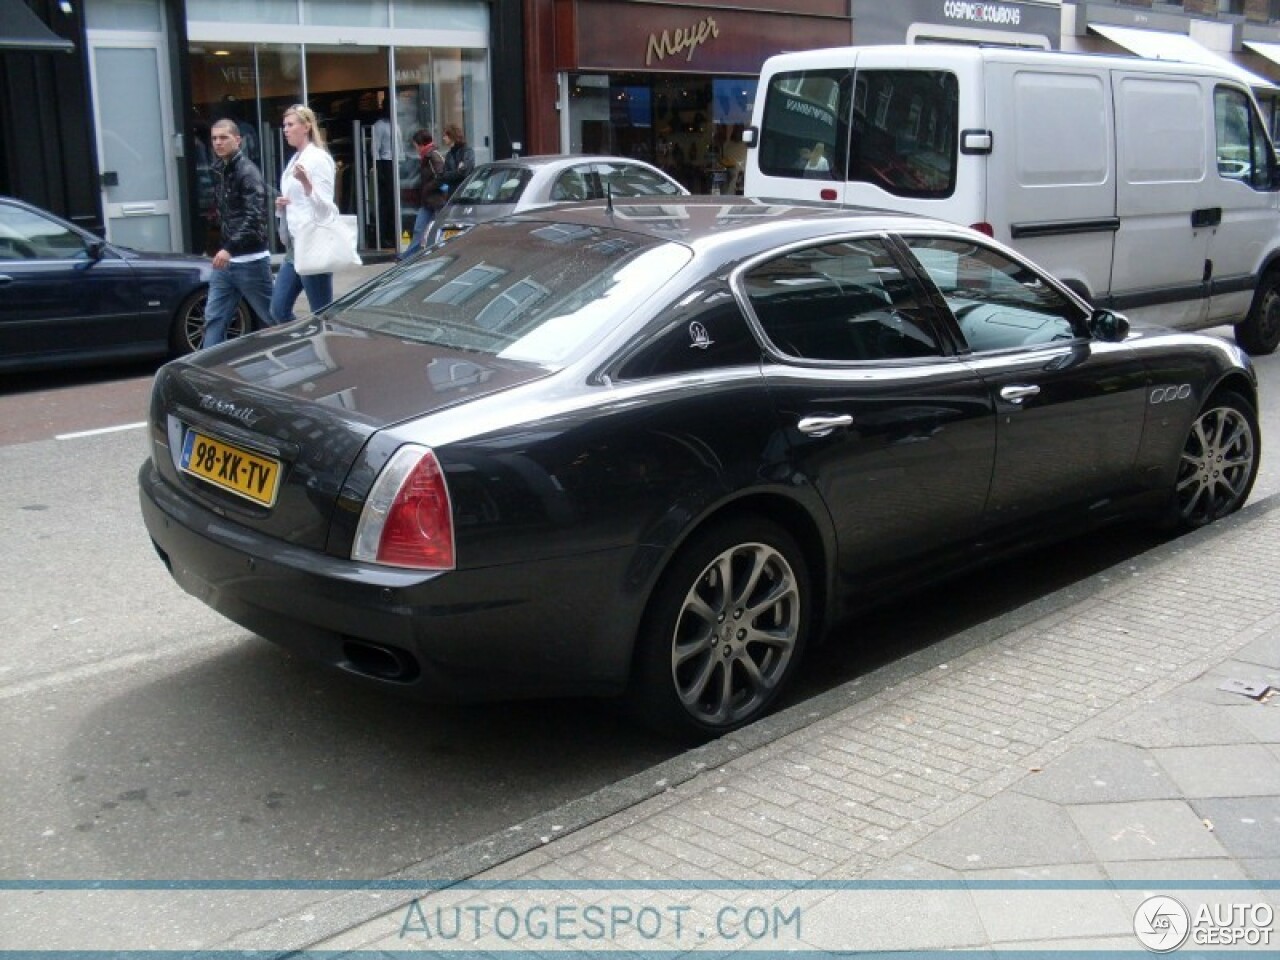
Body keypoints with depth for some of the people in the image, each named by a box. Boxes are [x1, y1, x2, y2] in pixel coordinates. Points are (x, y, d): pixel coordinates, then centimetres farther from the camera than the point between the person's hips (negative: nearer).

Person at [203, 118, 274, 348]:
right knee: (214, 318, 4)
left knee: (274, 317, 3)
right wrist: (224, 248, 9)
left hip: (249, 260, -8)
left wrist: (230, 249, -32)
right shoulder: (218, 170, 13)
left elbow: (254, 217, -23)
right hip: (225, 259, 8)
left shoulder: (248, 172, -12)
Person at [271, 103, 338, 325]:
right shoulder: (295, 160, 17)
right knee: (278, 310, 8)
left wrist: (306, 183, -30)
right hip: (295, 247, 9)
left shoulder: (318, 158, -9)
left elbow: (325, 206, -15)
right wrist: (281, 204, 5)